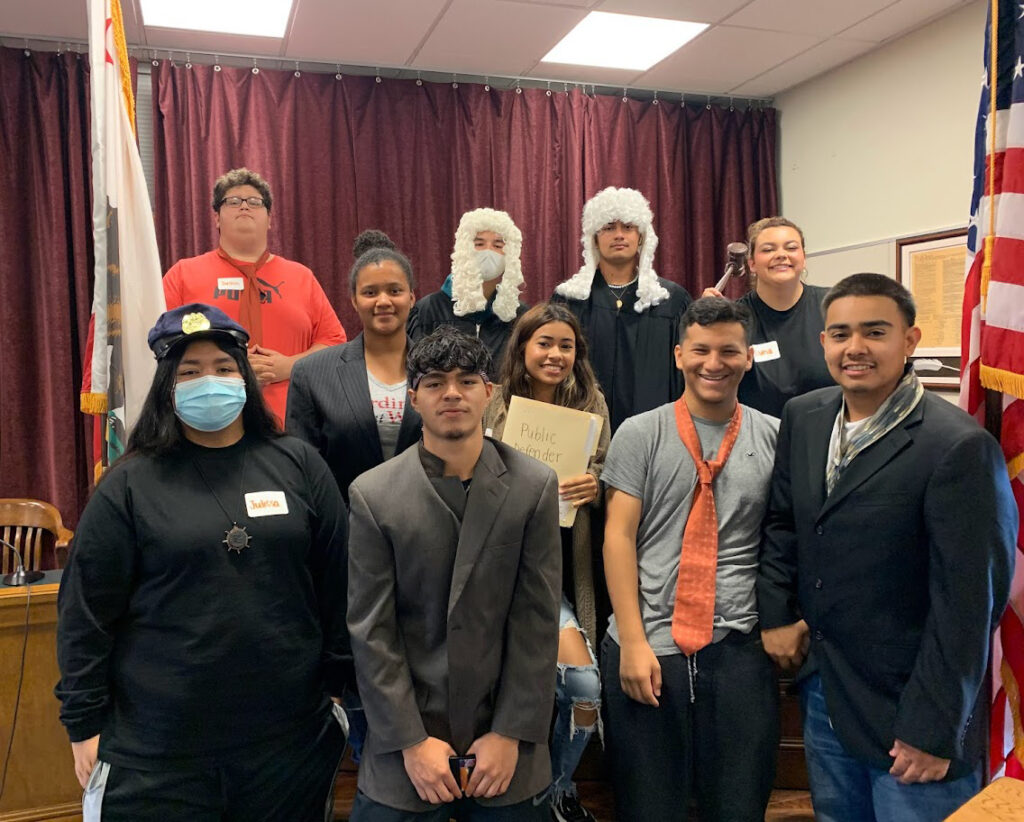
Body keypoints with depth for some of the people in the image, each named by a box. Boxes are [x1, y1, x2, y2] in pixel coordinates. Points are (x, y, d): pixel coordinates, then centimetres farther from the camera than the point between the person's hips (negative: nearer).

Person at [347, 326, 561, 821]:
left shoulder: (535, 486, -4)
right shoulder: (372, 495, -6)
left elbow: (537, 622, -4)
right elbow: (372, 632, -5)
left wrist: (511, 735, -6)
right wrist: (413, 742, -7)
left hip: (507, 745, 1)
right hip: (405, 748, 0)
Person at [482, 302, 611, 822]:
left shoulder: (591, 405, 5)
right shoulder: (495, 404, -3)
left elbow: (606, 484, 10)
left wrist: (594, 488, -12)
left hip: (564, 563, 3)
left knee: (584, 688, 1)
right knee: (581, 677, -15)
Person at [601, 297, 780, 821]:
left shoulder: (775, 438, 6)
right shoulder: (640, 434, 1)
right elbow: (618, 537, -3)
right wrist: (633, 641, -8)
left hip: (740, 647, 1)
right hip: (648, 645, -1)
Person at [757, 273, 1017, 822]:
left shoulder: (959, 447, -19)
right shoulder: (802, 417, 2)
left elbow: (968, 603, -18)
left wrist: (934, 730, -16)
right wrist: (776, 614, 4)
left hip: (907, 712, -6)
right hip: (822, 693, 6)